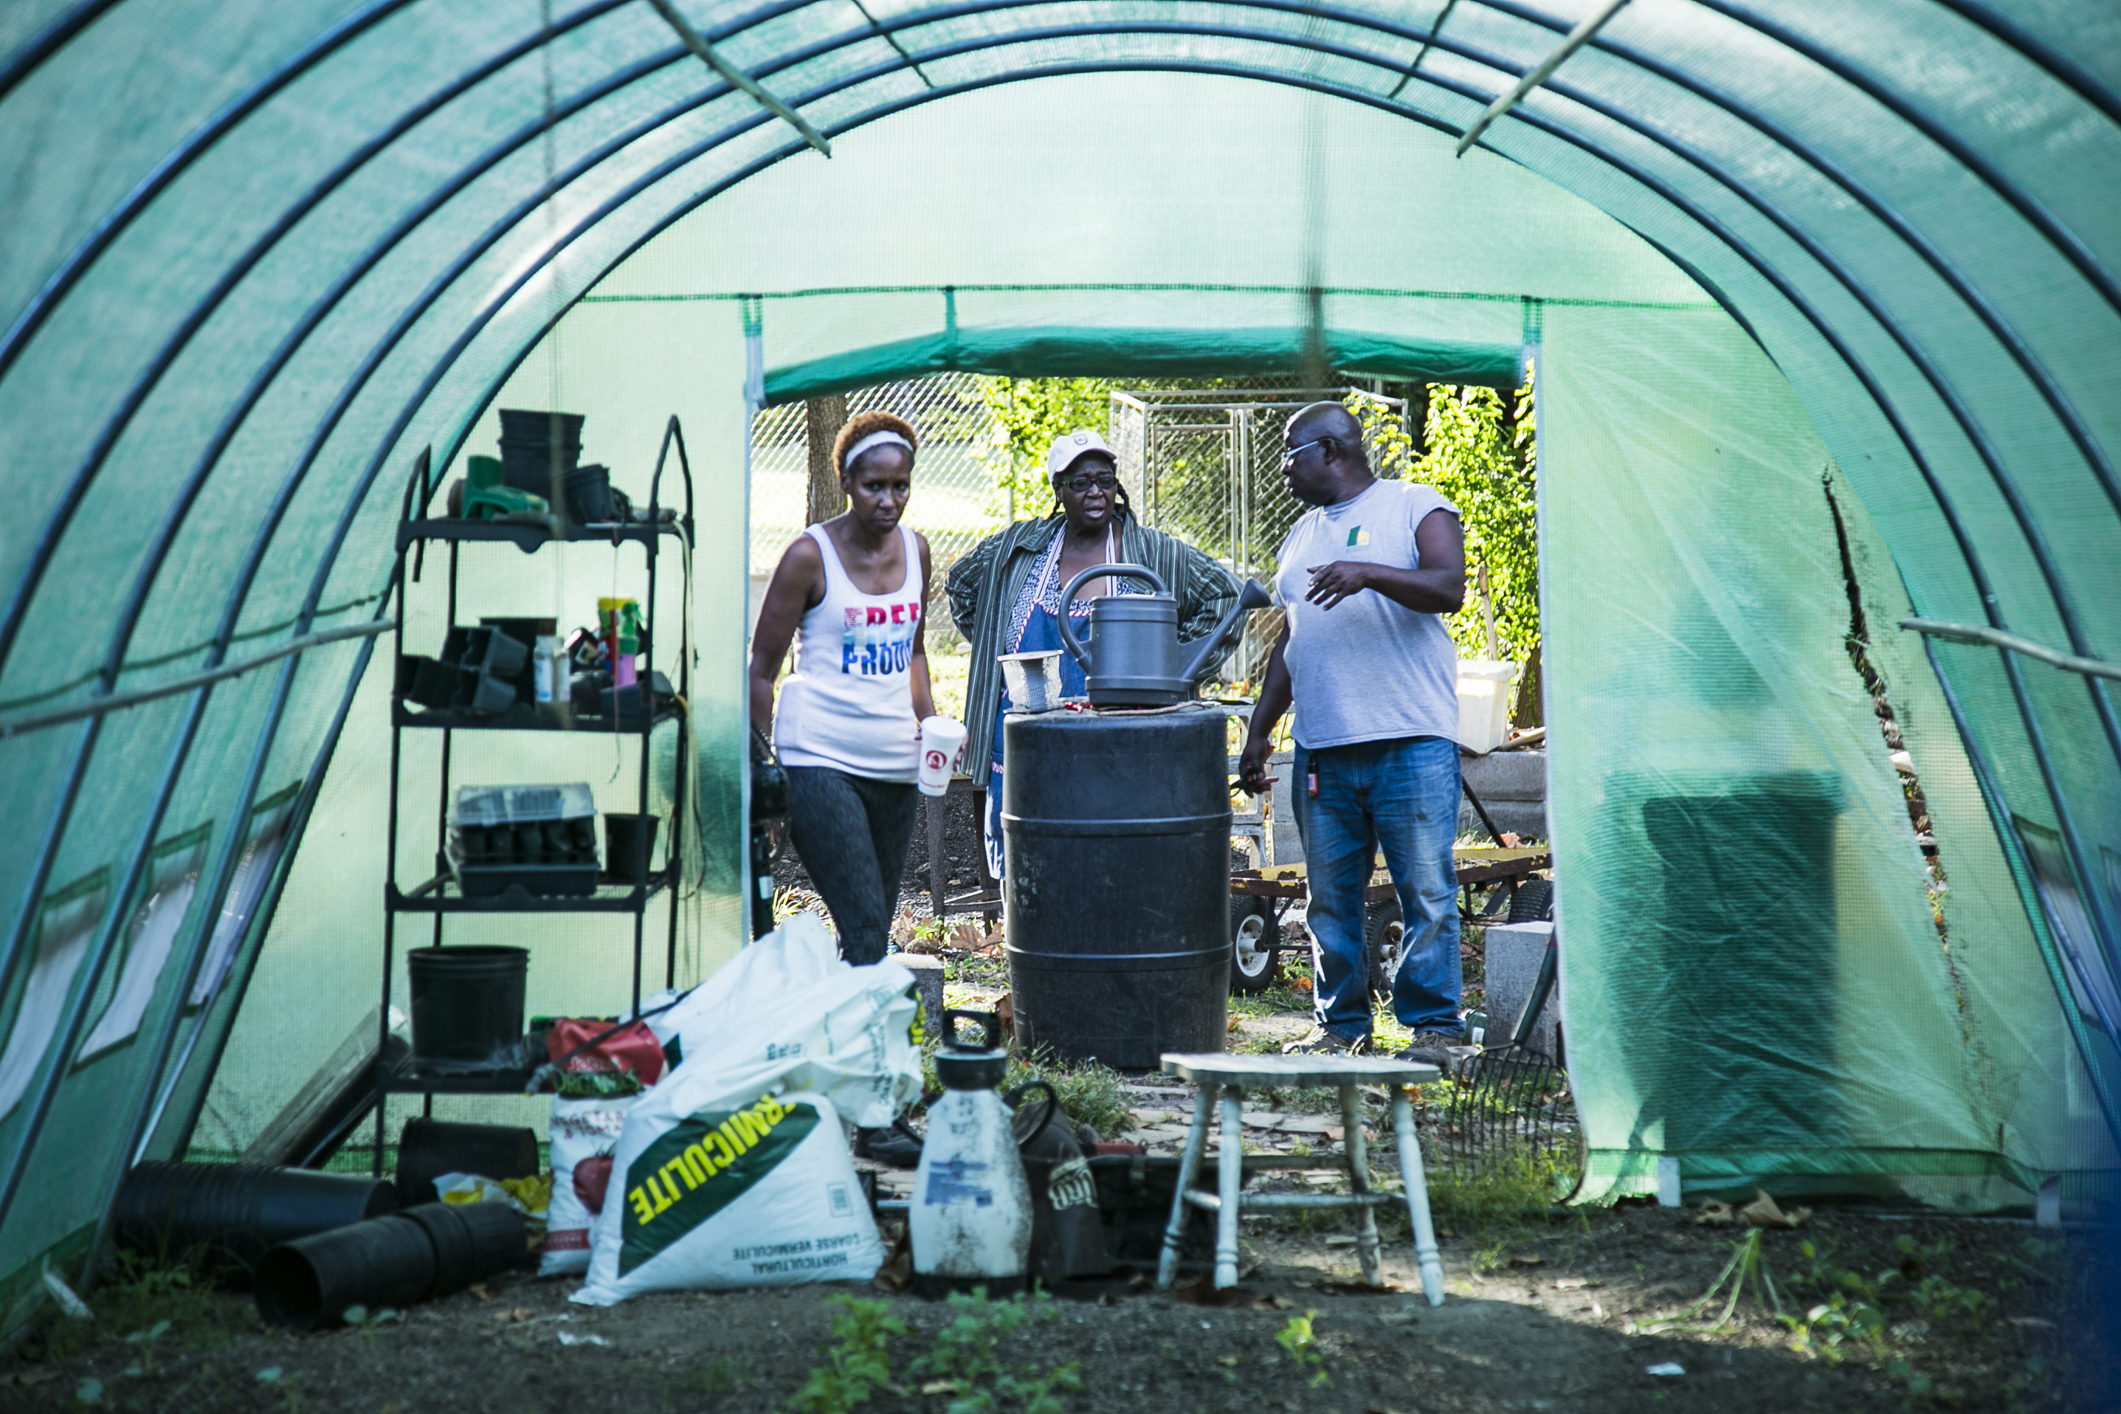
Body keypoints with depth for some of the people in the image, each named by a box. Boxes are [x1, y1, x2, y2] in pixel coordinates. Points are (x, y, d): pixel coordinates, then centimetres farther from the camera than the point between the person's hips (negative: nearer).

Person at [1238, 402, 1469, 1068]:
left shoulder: (1417, 508, 3)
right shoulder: (1301, 536, 22)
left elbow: (1449, 589, -12)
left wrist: (1369, 573, -26)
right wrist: (1258, 732, 18)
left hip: (1411, 743, -6)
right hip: (1321, 750, 6)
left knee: (1427, 892, -4)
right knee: (1330, 899, 7)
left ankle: (1432, 1027, 4)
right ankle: (1340, 1026, 16)